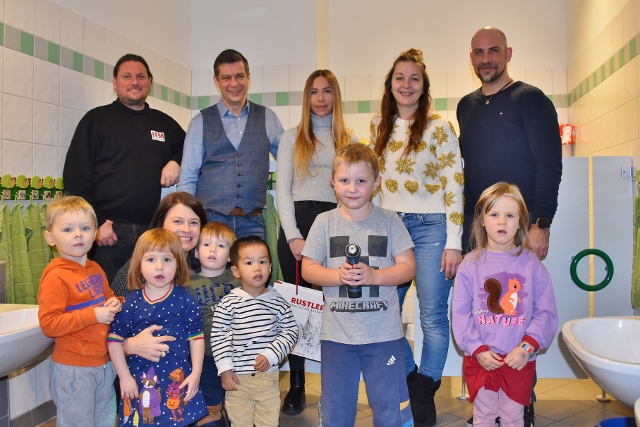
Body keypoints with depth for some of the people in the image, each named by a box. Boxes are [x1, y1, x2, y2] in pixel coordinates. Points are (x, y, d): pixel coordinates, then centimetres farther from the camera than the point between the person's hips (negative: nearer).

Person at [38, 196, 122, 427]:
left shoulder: (96, 270, 6)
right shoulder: (56, 277, -18)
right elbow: (48, 324, -23)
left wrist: (114, 304, 0)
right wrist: (93, 315, -25)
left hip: (104, 364, 8)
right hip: (73, 370, -8)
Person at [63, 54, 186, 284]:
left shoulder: (165, 123, 16)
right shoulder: (96, 119, 6)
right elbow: (76, 175, 0)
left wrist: (176, 162, 4)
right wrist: (94, 223, -9)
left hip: (153, 231, 3)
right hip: (108, 230, -3)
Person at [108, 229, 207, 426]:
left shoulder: (184, 299, -7)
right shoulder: (131, 301, -5)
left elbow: (196, 337, -3)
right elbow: (115, 338, -1)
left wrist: (196, 373, -6)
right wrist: (124, 376, -4)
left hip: (178, 378, -1)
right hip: (140, 379, 1)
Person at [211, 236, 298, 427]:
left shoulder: (278, 302, -4)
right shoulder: (228, 303, -8)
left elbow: (290, 332, -2)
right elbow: (218, 336, -6)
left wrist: (271, 355, -12)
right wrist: (225, 368, -8)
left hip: (268, 376, 1)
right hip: (237, 377, -1)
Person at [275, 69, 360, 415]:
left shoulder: (349, 139, 15)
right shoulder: (292, 138, 12)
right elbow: (283, 189, 4)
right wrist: (293, 235, -7)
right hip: (297, 224, 0)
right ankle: (296, 385, 12)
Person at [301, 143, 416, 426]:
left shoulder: (389, 221, -1)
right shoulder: (325, 222, 1)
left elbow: (407, 267, -3)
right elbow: (308, 269, 0)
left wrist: (373, 276, -19)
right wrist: (338, 276, -18)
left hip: (384, 333, -1)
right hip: (336, 334, 1)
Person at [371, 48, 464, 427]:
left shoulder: (439, 127, -5)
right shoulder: (380, 125, 9)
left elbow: (455, 185, -7)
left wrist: (454, 243, -12)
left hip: (430, 227, -4)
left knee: (433, 316, -1)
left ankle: (424, 395, 17)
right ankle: (410, 378, 27)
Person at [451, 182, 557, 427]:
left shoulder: (532, 265, -2)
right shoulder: (470, 264, -5)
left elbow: (546, 313, -4)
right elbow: (460, 313, -5)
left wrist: (527, 347, -14)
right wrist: (477, 350, -12)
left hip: (520, 360, 0)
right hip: (480, 358, 0)